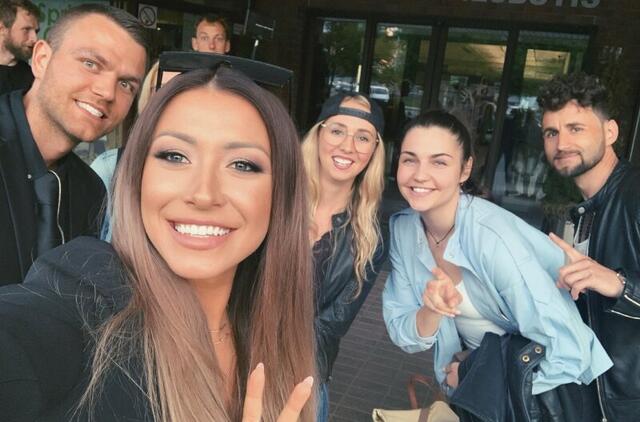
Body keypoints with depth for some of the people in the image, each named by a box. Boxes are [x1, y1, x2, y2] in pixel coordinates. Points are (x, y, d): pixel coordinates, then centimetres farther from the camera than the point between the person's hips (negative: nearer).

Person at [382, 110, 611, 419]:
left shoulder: (493, 238, -32)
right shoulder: (401, 227, -14)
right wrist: (432, 310, -32)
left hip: (546, 390, -4)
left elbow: (570, 352, -32)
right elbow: (402, 336, -10)